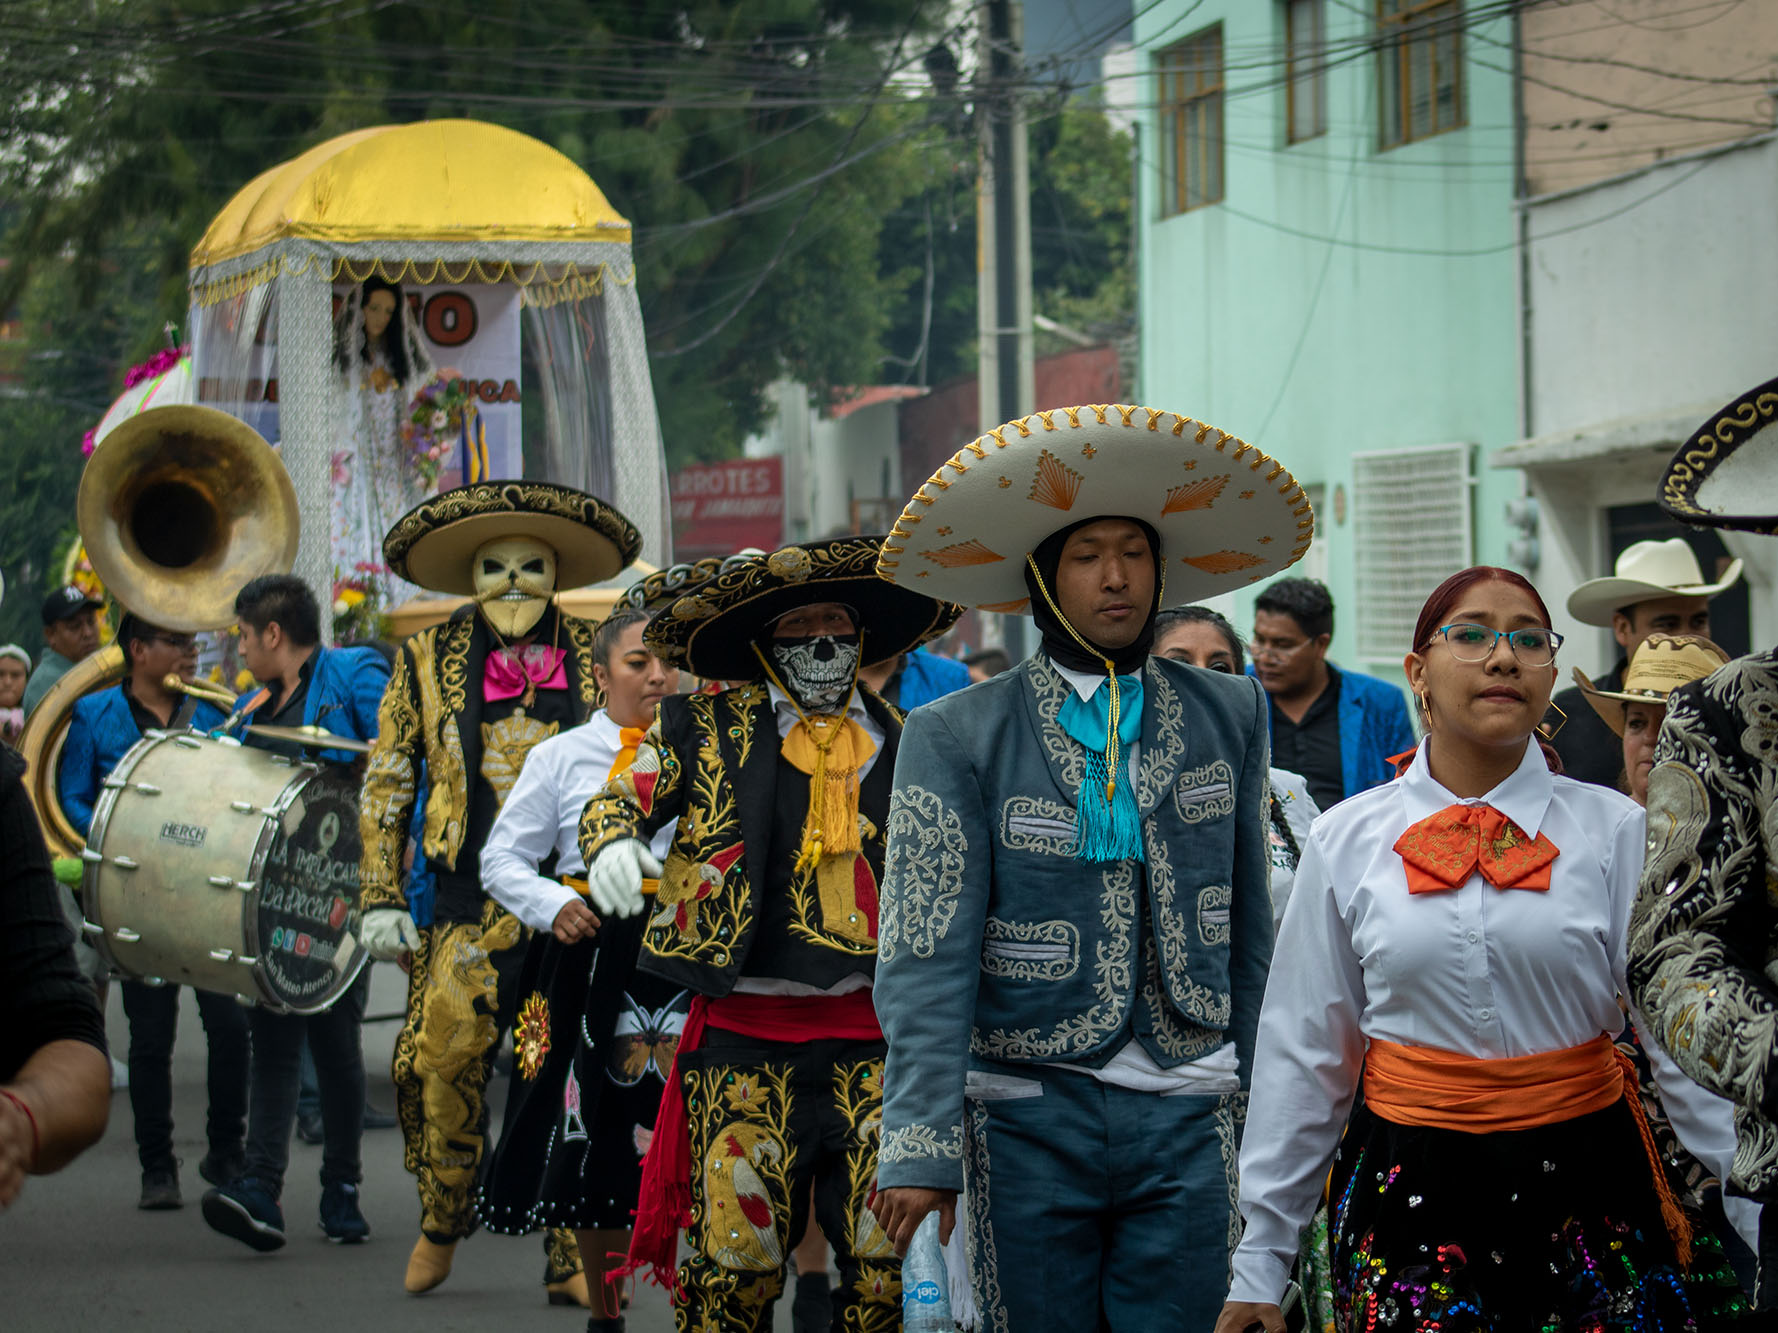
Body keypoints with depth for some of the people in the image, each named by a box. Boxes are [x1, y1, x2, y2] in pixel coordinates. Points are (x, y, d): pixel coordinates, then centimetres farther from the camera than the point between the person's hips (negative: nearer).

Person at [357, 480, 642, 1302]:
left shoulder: (592, 661, 8)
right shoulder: (426, 662, 7)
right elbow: (387, 783, 10)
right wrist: (382, 899, 5)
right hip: (471, 906, 0)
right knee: (441, 1065, -5)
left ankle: (571, 1260, 7)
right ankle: (442, 1224, 21)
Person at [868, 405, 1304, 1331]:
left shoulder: (1229, 716, 9)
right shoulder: (956, 737, -1)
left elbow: (1249, 930, 13)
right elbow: (927, 959, -6)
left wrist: (1262, 1104, 11)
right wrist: (921, 1144, -14)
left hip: (1186, 1116, 2)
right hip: (1028, 1116, -2)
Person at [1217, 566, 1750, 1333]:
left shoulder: (1613, 830, -1)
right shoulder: (1346, 842, 1)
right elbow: (1304, 1054, 5)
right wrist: (1259, 1264, 6)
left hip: (1582, 1175, 0)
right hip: (1409, 1190, 0)